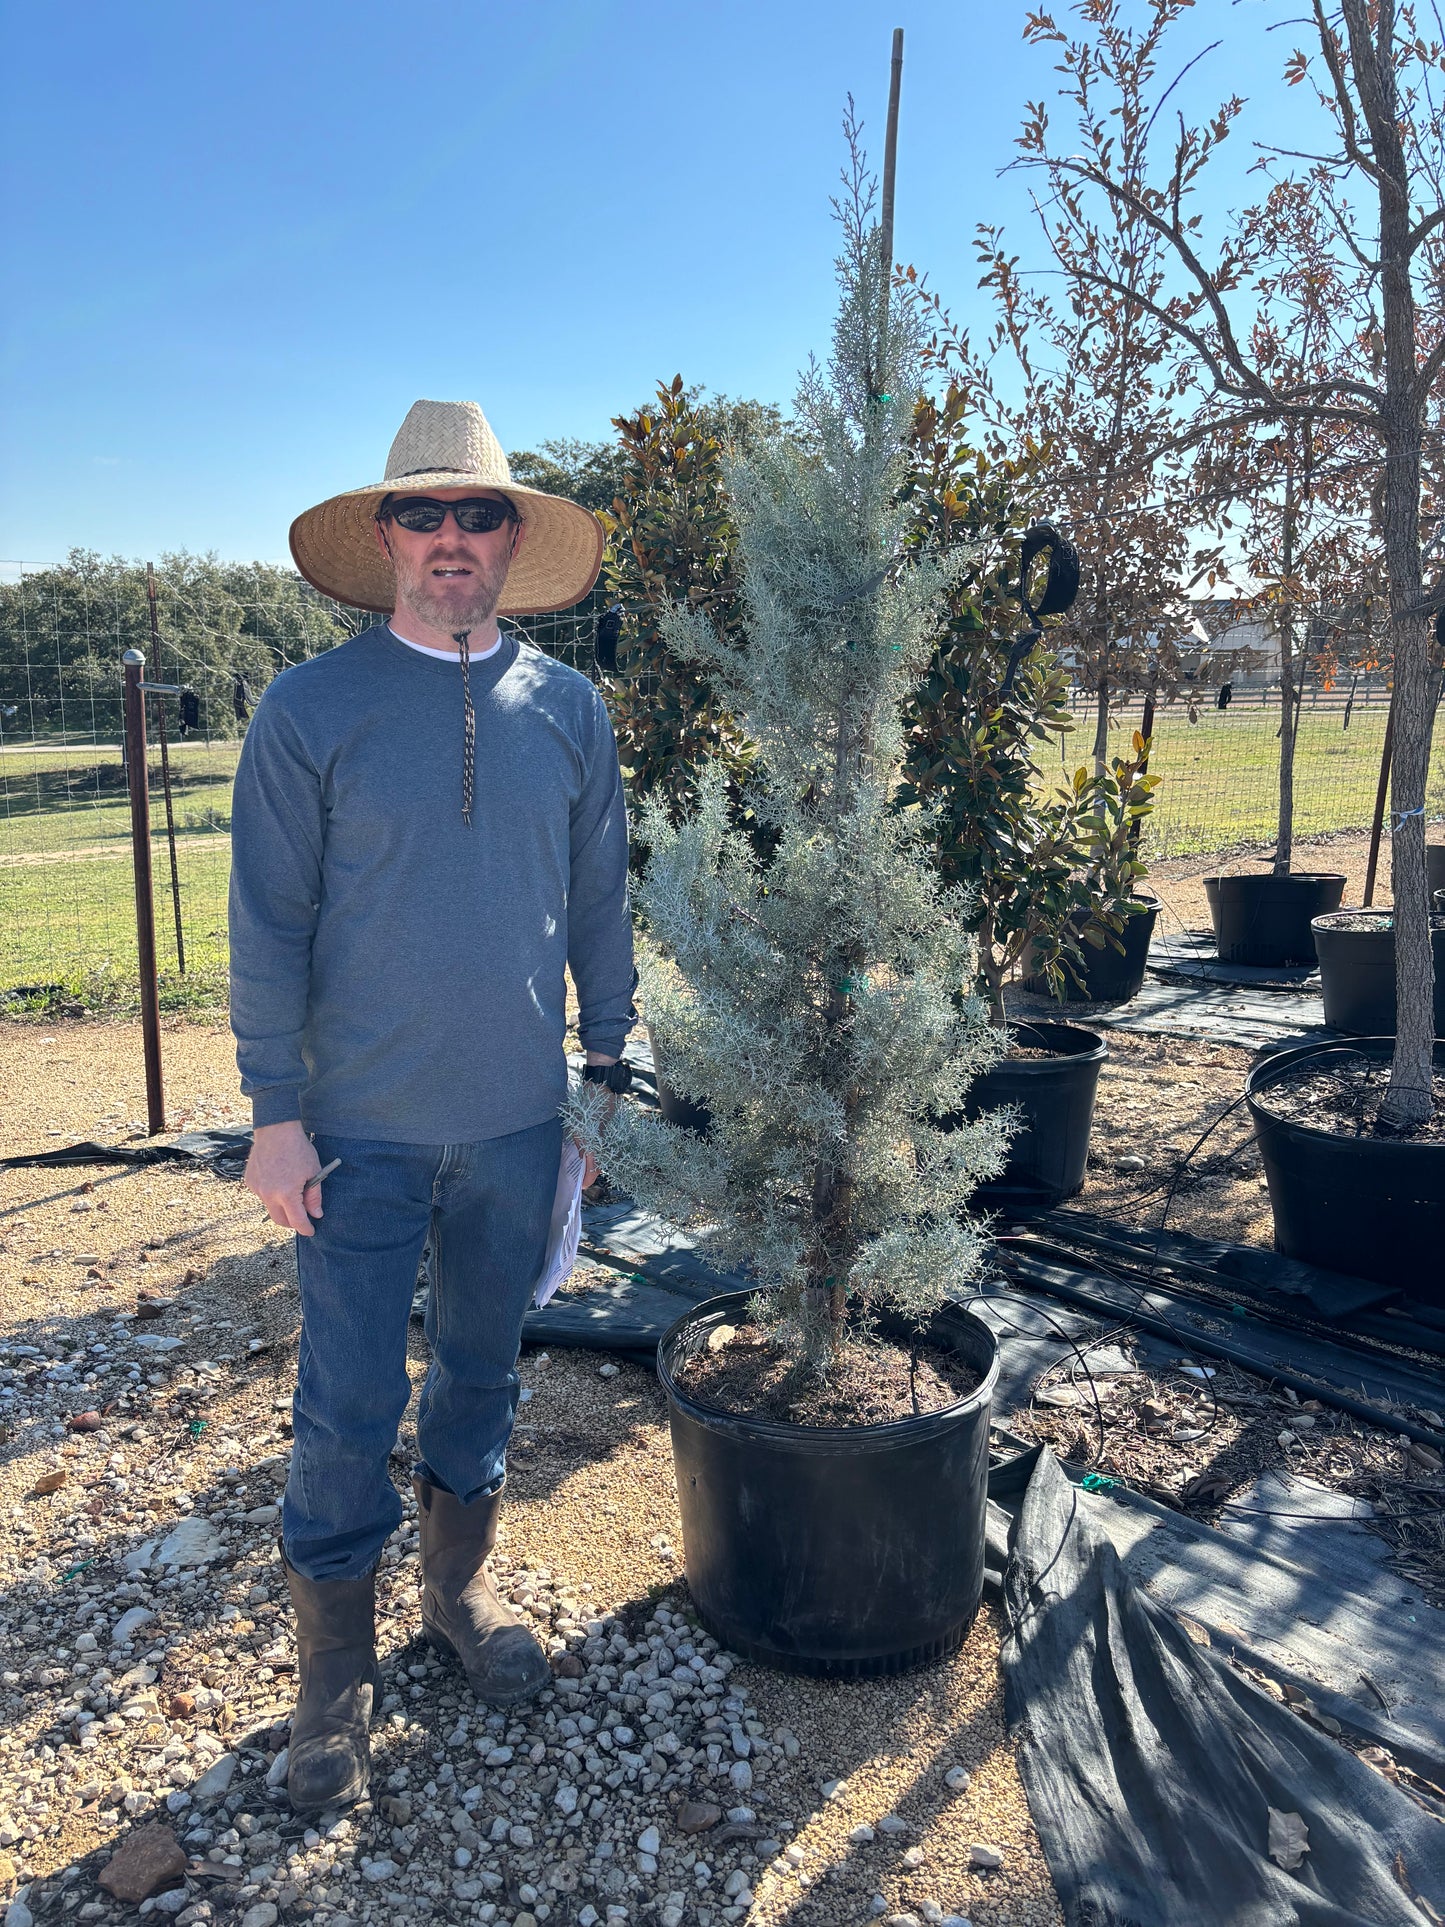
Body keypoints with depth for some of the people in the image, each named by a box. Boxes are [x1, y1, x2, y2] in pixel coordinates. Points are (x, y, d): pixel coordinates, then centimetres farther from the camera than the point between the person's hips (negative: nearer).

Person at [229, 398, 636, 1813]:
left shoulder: (570, 713, 2)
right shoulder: (309, 710, -6)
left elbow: (600, 909, 8)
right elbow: (267, 926, -5)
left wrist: (607, 1074, 7)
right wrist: (276, 1112, -7)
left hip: (517, 1118, 3)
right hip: (364, 1125, -2)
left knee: (483, 1371, 18)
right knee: (351, 1402, 5)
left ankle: (458, 1591, 40)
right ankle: (334, 1668, 27)